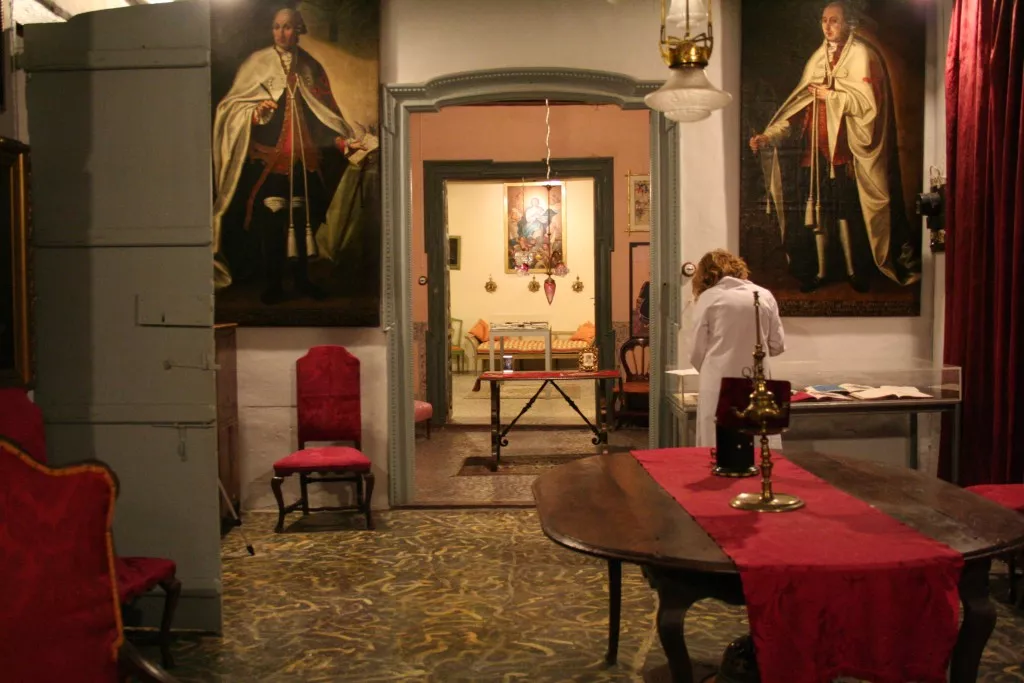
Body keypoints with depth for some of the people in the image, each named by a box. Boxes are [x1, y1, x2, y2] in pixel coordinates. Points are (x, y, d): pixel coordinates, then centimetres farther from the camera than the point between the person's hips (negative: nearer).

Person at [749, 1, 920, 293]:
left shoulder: (861, 55, -3)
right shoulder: (818, 58, 14)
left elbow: (867, 102, -14)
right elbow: (799, 105, 10)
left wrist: (831, 95, -9)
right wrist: (769, 135, 1)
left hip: (845, 150, -5)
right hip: (815, 148, 5)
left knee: (847, 213, -3)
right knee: (816, 210, 5)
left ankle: (856, 271, 11)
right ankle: (819, 271, 15)